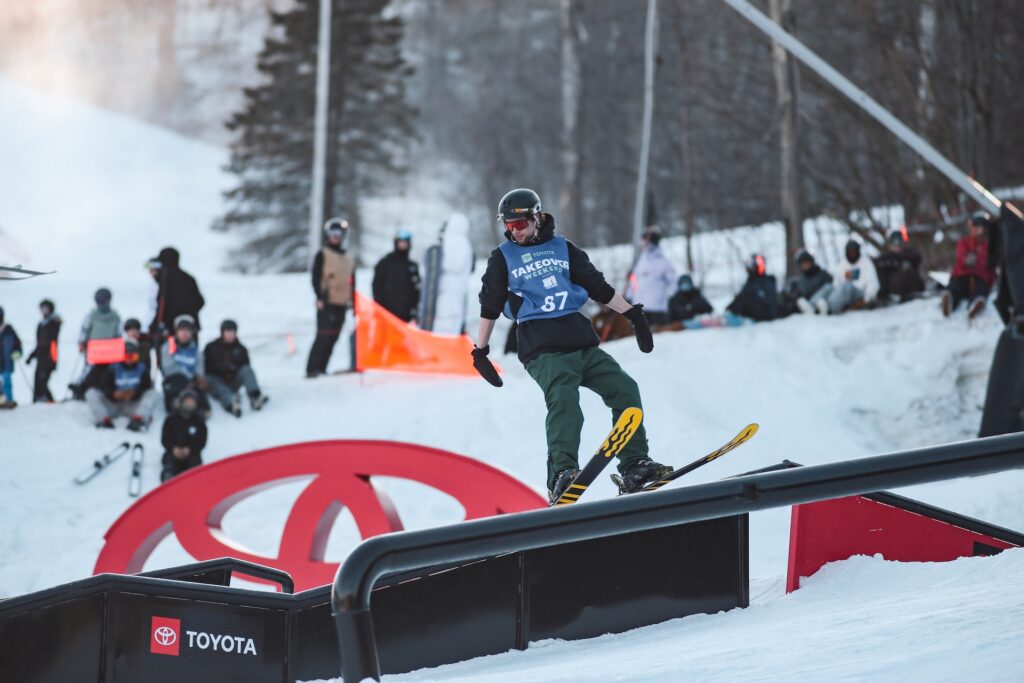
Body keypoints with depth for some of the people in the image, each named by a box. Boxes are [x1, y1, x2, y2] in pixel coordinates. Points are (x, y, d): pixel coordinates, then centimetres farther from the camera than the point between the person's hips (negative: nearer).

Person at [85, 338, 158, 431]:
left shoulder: (142, 368, 1)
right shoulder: (112, 368, -1)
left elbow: (147, 388, -5)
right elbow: (103, 386, -5)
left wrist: (134, 393, -25)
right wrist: (113, 393, -26)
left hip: (133, 405, 0)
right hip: (113, 405, 0)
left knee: (152, 394, -24)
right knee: (91, 394, -19)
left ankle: (138, 419, -47)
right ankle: (103, 419, -39)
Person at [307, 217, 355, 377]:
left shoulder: (349, 259, 18)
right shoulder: (323, 255, 3)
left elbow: (352, 283, 22)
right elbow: (315, 278, -4)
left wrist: (353, 301, 16)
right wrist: (319, 297, -16)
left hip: (342, 304, 5)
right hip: (326, 304, -5)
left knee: (333, 338, 3)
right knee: (324, 336, -13)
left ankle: (321, 369, 7)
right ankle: (312, 368, -13)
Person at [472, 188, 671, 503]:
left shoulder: (563, 248, 16)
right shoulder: (503, 258, 10)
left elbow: (598, 286, 19)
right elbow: (489, 306, 13)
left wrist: (632, 314, 15)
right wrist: (480, 351, 11)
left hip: (583, 343, 4)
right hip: (543, 349, -4)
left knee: (625, 389, -5)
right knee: (563, 399, -28)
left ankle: (634, 466, 0)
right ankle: (562, 474, -39)